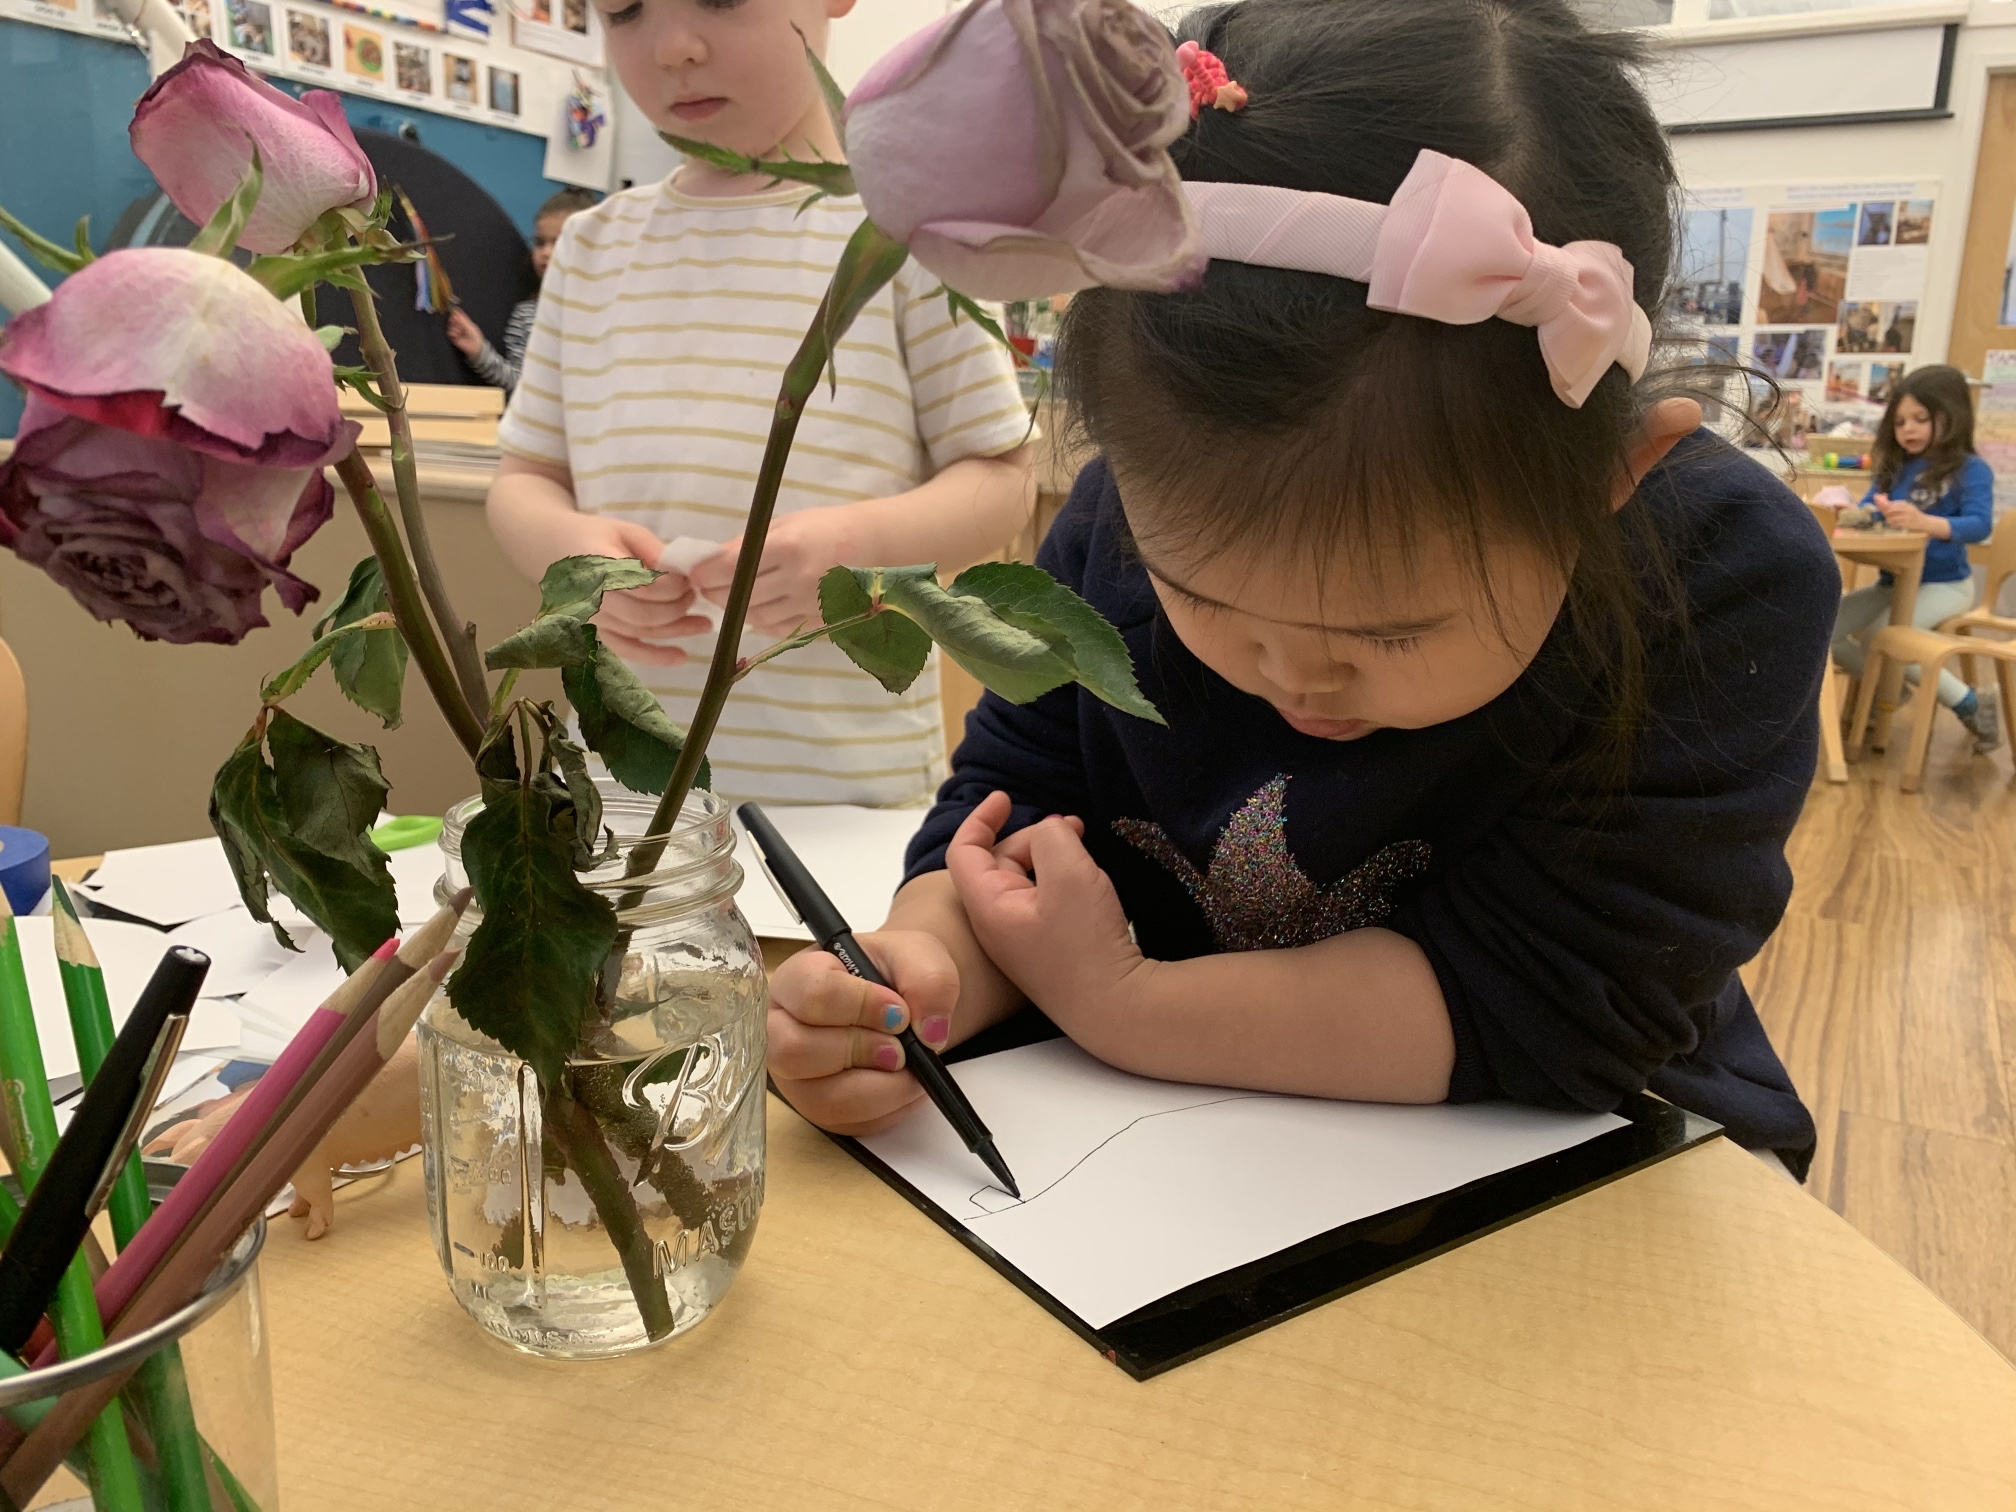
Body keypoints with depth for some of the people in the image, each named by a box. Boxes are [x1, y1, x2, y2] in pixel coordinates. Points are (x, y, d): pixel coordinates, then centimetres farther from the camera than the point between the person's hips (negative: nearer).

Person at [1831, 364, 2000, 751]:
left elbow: (1979, 526, -25)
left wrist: (1924, 522, -44)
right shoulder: (1895, 467, 8)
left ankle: (1970, 703, -7)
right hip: (1894, 581, 7)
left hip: (1944, 584, -6)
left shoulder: (1971, 470, -11)